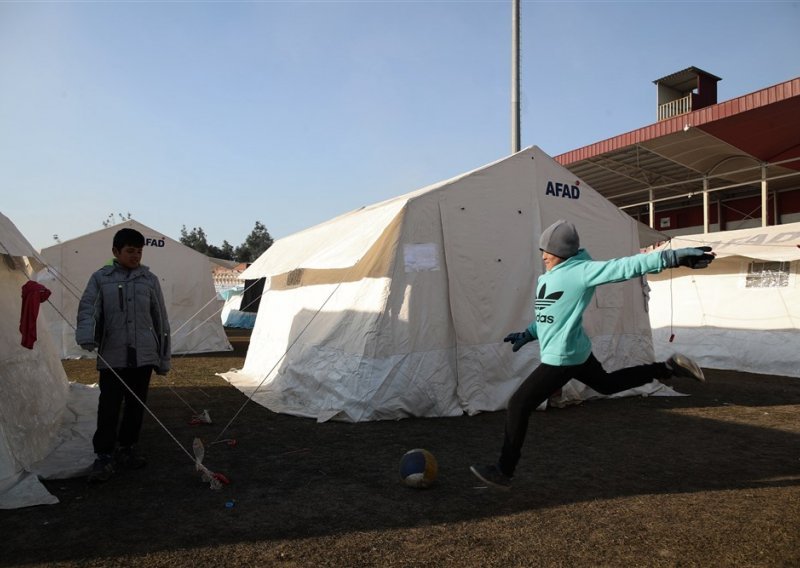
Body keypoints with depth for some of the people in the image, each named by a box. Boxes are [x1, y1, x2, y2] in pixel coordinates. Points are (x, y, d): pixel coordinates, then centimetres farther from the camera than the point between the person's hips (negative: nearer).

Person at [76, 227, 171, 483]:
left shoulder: (150, 280, 7)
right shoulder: (101, 278, 3)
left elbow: (160, 320, 10)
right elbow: (88, 309, -5)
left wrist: (163, 357, 10)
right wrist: (87, 336, -26)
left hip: (144, 356, 2)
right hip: (112, 357, -2)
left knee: (136, 405, 11)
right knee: (109, 407, -4)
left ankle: (126, 449, 26)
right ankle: (104, 456, 8)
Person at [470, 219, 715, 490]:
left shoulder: (581, 271, -19)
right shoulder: (545, 278, 7)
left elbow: (626, 267, -26)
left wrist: (673, 257, -32)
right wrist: (528, 334, 13)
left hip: (561, 358, -10)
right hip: (576, 351, 10)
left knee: (518, 406, -5)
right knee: (607, 384, 31)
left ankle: (504, 472, 7)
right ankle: (668, 367, 33)